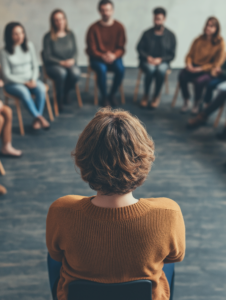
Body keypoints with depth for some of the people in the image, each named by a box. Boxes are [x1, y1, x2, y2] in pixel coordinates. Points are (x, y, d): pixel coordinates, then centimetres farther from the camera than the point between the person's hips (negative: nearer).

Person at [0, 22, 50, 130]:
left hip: (31, 80, 3)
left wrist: (33, 80, -12)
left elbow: (35, 66, 7)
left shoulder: (29, 45, 3)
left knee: (41, 88, -30)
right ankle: (40, 117, -29)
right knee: (24, 92, -36)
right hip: (13, 83, -3)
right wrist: (24, 82, -16)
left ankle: (36, 120, -22)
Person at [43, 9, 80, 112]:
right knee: (62, 73, -37)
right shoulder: (48, 37, -5)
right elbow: (47, 57, -6)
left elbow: (75, 51, 8)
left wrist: (72, 60, -13)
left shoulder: (70, 34, 6)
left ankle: (65, 93, -1)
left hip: (70, 63, 3)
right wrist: (61, 62, -18)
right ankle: (59, 100, -14)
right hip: (53, 65, -3)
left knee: (76, 73, -32)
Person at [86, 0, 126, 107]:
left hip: (114, 57, 2)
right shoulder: (94, 28, -6)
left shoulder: (119, 27, 0)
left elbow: (121, 48, 0)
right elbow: (92, 49, -6)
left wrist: (114, 56, -22)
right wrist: (102, 56, -24)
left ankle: (112, 95, -7)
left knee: (121, 69, -30)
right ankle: (104, 96, -12)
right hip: (97, 58, -1)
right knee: (102, 69, -34)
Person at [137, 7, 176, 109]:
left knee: (161, 70, -35)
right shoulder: (147, 33, 3)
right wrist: (148, 57, -13)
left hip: (162, 61, 0)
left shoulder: (170, 35, 3)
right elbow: (139, 48, 6)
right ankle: (145, 95, -18)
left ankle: (157, 96, -17)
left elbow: (172, 54, 2)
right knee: (151, 69, -35)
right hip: (147, 61, 0)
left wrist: (160, 59, -16)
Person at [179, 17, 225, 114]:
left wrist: (200, 69, -18)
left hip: (208, 71, -3)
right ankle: (186, 102, -10)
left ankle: (197, 104, -6)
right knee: (182, 76, -28)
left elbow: (216, 64, -8)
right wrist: (189, 64, -12)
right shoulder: (199, 40, 5)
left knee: (199, 81, -36)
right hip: (194, 67, 4)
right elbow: (190, 55, 11)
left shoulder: (220, 43, -7)